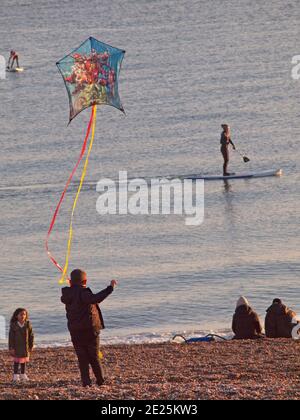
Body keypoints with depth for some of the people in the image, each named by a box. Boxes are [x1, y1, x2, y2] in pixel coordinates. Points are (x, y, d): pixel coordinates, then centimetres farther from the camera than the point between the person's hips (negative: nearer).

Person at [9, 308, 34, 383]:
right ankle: (16, 376, 9)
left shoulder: (27, 325, -5)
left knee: (24, 361, 11)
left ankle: (23, 375, 22)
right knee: (17, 361, 2)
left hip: (25, 346, 2)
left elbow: (31, 336, 2)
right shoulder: (13, 325, -11)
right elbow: (11, 337, -8)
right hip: (16, 347, -2)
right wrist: (11, 348, -10)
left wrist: (31, 346, 1)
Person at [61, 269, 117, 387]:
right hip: (90, 329, -4)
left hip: (75, 332, 4)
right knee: (94, 357, 8)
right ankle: (100, 380, 13)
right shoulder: (83, 293, -17)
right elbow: (96, 299, -35)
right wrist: (110, 288, -32)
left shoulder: (67, 294, 3)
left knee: (82, 358, 7)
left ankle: (86, 381, -1)